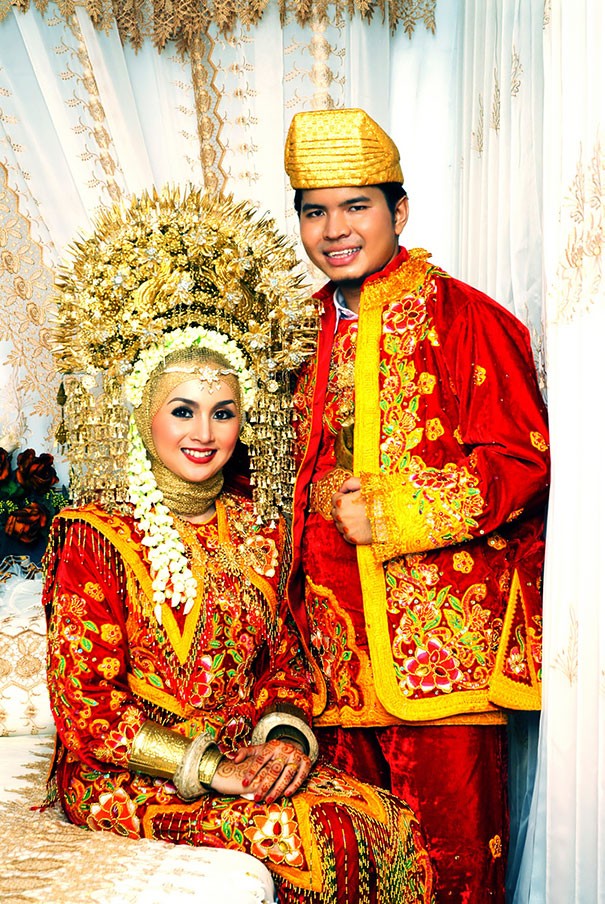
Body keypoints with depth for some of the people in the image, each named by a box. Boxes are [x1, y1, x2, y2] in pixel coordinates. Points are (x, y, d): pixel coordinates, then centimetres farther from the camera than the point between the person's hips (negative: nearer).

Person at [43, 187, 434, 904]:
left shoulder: (259, 530, 8)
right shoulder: (96, 537, -9)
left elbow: (284, 661, 12)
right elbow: (83, 708, -12)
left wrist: (286, 737, -9)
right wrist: (209, 768, -18)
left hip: (248, 760, 5)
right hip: (125, 781, -5)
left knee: (390, 820, -18)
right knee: (304, 836, -27)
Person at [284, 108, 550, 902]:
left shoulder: (462, 318, -5)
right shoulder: (309, 335, 14)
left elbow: (520, 461, -9)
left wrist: (391, 508, -15)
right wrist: (327, 497, -1)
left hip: (445, 628, -5)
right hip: (343, 639, 6)